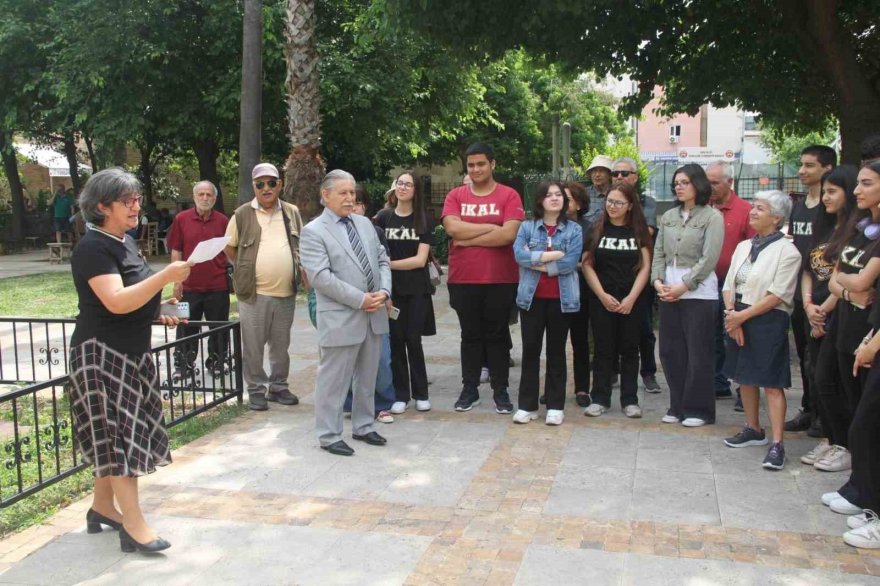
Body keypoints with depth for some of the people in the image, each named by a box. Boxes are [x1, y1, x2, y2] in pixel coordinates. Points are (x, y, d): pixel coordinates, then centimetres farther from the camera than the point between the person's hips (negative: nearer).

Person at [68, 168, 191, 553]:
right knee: (120, 434, -7)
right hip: (102, 354, -9)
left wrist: (158, 315, 9)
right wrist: (166, 276, -33)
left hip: (131, 352, 9)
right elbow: (116, 302, -28)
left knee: (114, 435, 15)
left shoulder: (126, 242, 12)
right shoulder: (93, 248, -16)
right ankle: (134, 526, -3)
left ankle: (102, 508, 27)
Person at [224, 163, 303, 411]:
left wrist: (299, 270, 10)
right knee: (253, 346, 4)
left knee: (281, 345, 13)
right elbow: (229, 247, 8)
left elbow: (301, 246, 19)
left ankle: (278, 386, 26)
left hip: (286, 292, 3)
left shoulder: (292, 213, 8)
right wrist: (246, 269, 4)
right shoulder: (242, 215, -2)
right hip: (254, 293, -3)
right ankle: (256, 390, 16)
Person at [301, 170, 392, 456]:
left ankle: (363, 427, 30)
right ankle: (329, 435, 13)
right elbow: (320, 276, -17)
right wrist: (360, 299, -18)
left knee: (367, 378, 16)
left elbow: (382, 261, 14)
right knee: (333, 380, 2)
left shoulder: (365, 223, 14)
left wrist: (384, 291, -5)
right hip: (340, 319, -6)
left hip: (374, 315, 7)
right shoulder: (313, 231, -8)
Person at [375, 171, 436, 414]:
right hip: (391, 289, 1)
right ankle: (400, 394, 13)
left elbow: (420, 260, -7)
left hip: (416, 290, -1)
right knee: (396, 341, 3)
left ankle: (421, 393, 15)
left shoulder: (423, 220, 0)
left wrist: (389, 264, -9)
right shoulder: (383, 218, 3)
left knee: (413, 340, 2)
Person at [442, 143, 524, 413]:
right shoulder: (455, 196, 5)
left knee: (498, 335, 8)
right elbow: (452, 228, -12)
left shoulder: (509, 195, -2)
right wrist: (492, 228, -12)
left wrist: (468, 239, -12)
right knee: (470, 335, 12)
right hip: (463, 279, 2)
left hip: (501, 279, -2)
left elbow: (509, 234, -16)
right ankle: (469, 389, 22)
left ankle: (500, 390, 18)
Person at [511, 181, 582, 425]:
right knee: (530, 350, 4)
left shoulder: (574, 229, 1)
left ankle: (555, 406, 15)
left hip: (561, 299, -1)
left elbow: (570, 263, -12)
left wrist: (535, 261, -10)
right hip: (531, 297, 1)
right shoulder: (527, 227, 4)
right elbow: (519, 254, -13)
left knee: (556, 351, 8)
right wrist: (552, 255, -15)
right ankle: (527, 405, 12)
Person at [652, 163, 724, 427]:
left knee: (698, 354, 1)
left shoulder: (712, 217, -4)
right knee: (670, 351, 8)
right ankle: (678, 406, 21)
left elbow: (709, 258, -11)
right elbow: (659, 252, 11)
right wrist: (658, 280, -5)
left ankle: (698, 410, 12)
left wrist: (683, 286, -15)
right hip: (668, 292, 5)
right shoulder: (668, 217, 12)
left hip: (698, 292, -5)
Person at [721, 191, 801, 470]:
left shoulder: (787, 251, -9)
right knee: (744, 376, 15)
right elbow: (729, 285, 10)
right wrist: (731, 313, -7)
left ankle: (777, 444, -3)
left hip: (769, 321, -7)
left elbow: (777, 295, -15)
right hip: (738, 320, 7)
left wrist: (742, 316, -16)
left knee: (772, 383, -6)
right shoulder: (743, 246, 13)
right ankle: (753, 430, 31)